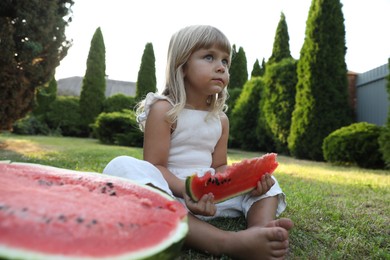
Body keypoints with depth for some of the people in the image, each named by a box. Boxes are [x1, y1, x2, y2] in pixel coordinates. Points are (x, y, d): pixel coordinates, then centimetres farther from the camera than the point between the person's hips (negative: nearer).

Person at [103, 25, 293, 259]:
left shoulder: (221, 119, 10)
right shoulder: (164, 110, -7)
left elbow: (219, 166, 8)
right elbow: (155, 165, -12)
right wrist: (185, 190, -30)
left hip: (209, 194, 6)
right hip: (169, 191, -5)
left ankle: (261, 228, -32)